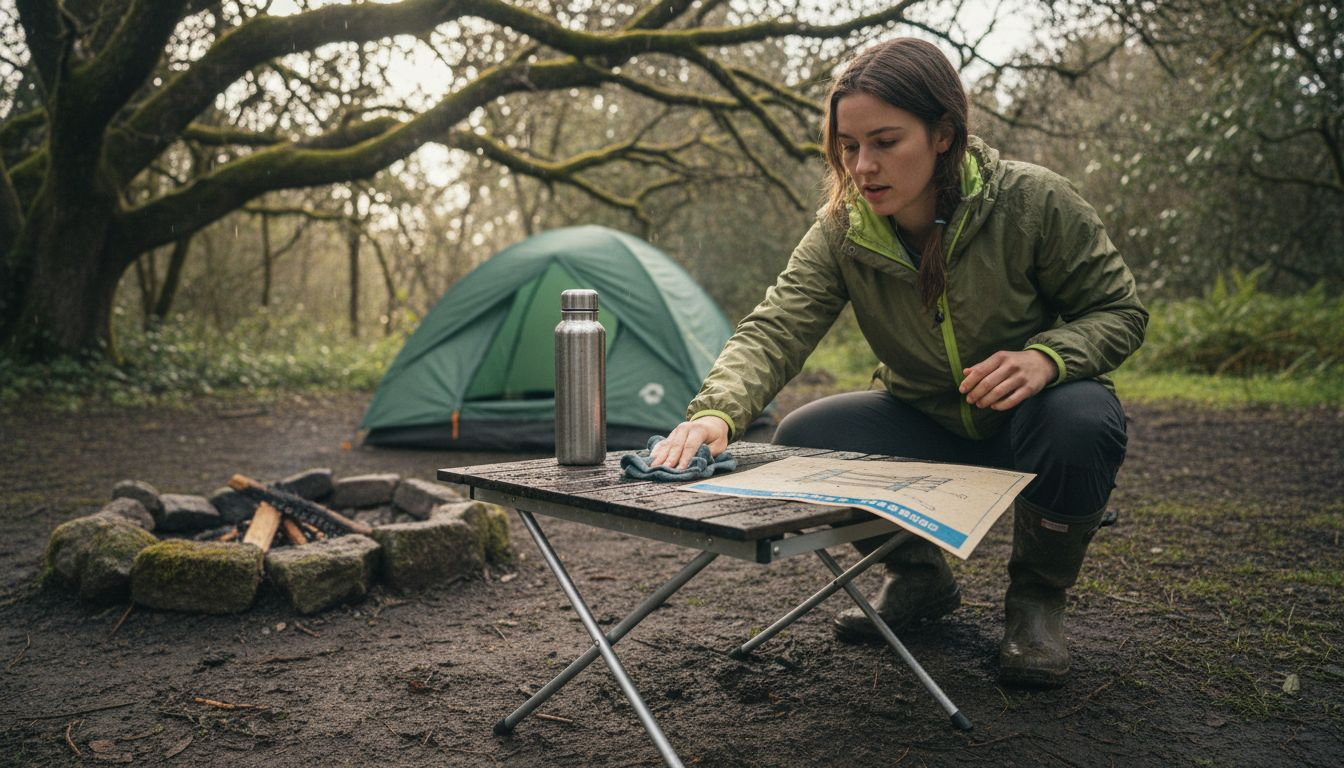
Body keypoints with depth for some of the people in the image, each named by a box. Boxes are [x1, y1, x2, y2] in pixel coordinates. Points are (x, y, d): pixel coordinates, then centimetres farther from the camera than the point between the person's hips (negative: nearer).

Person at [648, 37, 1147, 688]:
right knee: (802, 438, -20)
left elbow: (1118, 309, -12)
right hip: (925, 427, 3)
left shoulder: (1033, 202, -22)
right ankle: (917, 577, 8)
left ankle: (1036, 598, -5)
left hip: (1028, 425, -2)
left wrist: (1047, 356, -34)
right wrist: (717, 411, -46)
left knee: (1079, 421, -37)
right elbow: (774, 329, -25)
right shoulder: (841, 232, -15)